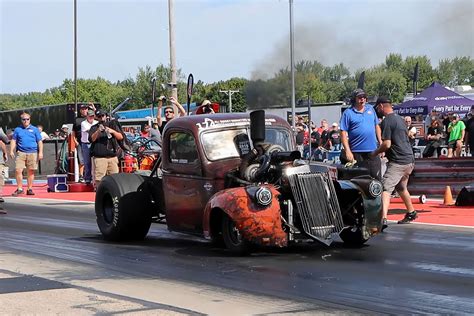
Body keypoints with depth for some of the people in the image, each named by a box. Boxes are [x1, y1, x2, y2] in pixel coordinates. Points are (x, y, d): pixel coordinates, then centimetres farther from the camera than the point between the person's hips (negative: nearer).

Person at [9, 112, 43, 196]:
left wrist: (40, 152, -1)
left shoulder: (35, 129, 9)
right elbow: (13, 141, 12)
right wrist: (11, 151, 0)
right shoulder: (17, 129, 12)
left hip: (32, 153, 0)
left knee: (31, 171, 3)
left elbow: (40, 142, 8)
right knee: (18, 170, -9)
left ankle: (30, 189, 11)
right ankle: (19, 188, 0)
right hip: (21, 153, 0)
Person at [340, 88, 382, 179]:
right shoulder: (348, 113, -2)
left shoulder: (370, 109, 13)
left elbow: (377, 126, 20)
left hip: (373, 151, 4)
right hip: (357, 152, -4)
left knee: (377, 178, 2)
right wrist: (347, 151, -14)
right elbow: (343, 133, -7)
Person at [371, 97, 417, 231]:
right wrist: (382, 150, 25)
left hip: (397, 162, -9)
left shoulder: (387, 121, -12)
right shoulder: (400, 118, 17)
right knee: (401, 187, 28)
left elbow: (386, 144, -17)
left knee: (386, 188, -18)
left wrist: (375, 153, 0)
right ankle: (411, 213, 42)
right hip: (409, 159, 9)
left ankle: (383, 218, -35)